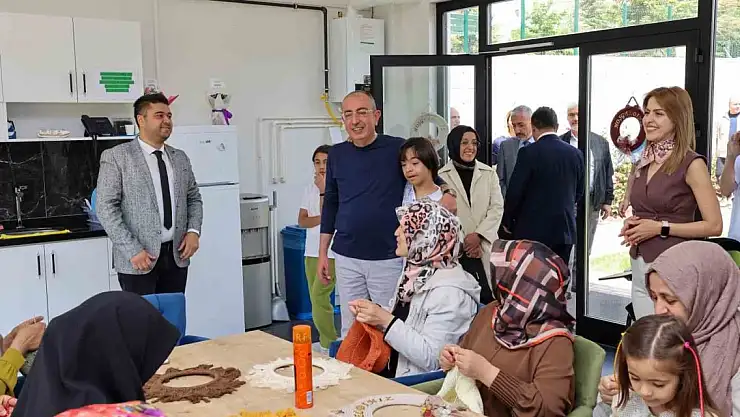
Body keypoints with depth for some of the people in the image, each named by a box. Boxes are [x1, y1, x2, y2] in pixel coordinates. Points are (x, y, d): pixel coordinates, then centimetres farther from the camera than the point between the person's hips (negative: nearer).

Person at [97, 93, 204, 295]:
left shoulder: (180, 158, 12)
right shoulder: (116, 157, -4)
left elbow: (194, 198, 19)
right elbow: (106, 208, -9)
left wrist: (193, 231, 0)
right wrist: (132, 250, -16)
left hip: (176, 256, 5)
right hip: (139, 259, -4)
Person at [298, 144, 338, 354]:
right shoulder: (310, 188, 10)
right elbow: (302, 220, 3)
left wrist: (324, 190, -15)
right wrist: (323, 218, -12)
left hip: (332, 252, -6)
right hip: (312, 251, 7)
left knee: (319, 296, -12)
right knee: (316, 298, 10)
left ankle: (329, 344, -1)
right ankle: (325, 341, 20)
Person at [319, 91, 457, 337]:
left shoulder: (398, 149, -4)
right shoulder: (337, 154, 6)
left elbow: (429, 178, 6)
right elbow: (330, 204, 14)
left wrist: (446, 192, -17)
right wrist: (323, 252, 13)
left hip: (389, 258, -3)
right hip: (347, 258, 3)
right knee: (350, 331, 9)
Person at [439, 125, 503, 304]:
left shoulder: (489, 173, 10)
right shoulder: (442, 175, 1)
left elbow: (497, 208, 4)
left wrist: (478, 235, -9)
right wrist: (462, 241, -7)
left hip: (485, 246, 2)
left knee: (489, 296, -5)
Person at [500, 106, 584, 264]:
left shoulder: (529, 153, -11)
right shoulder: (576, 154, 4)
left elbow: (515, 192, -10)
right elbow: (579, 192, 13)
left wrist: (507, 222, 4)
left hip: (533, 230, -4)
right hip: (565, 229, 5)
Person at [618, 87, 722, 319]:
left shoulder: (691, 164, -9)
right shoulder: (644, 162, 11)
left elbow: (714, 226, -12)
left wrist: (661, 228, -16)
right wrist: (632, 225, 4)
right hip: (639, 268, 7)